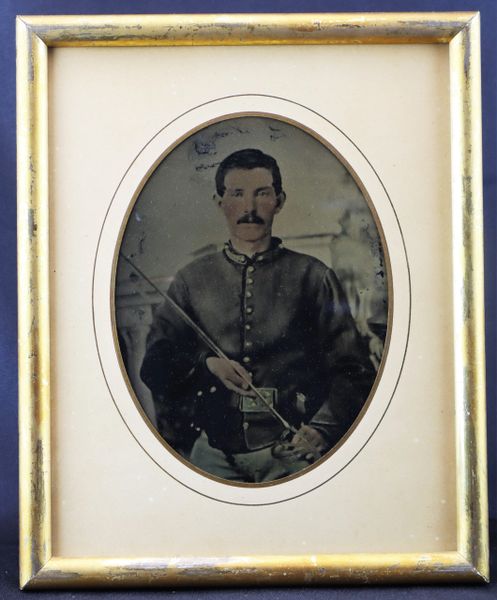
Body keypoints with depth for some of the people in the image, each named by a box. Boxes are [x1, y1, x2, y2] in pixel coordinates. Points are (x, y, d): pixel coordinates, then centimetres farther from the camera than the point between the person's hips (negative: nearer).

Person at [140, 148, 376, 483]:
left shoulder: (312, 276, 10)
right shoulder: (192, 280, 14)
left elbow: (352, 370, 6)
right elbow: (154, 365, 12)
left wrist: (321, 428, -9)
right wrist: (206, 364, -6)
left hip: (290, 447, -1)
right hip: (213, 449, 1)